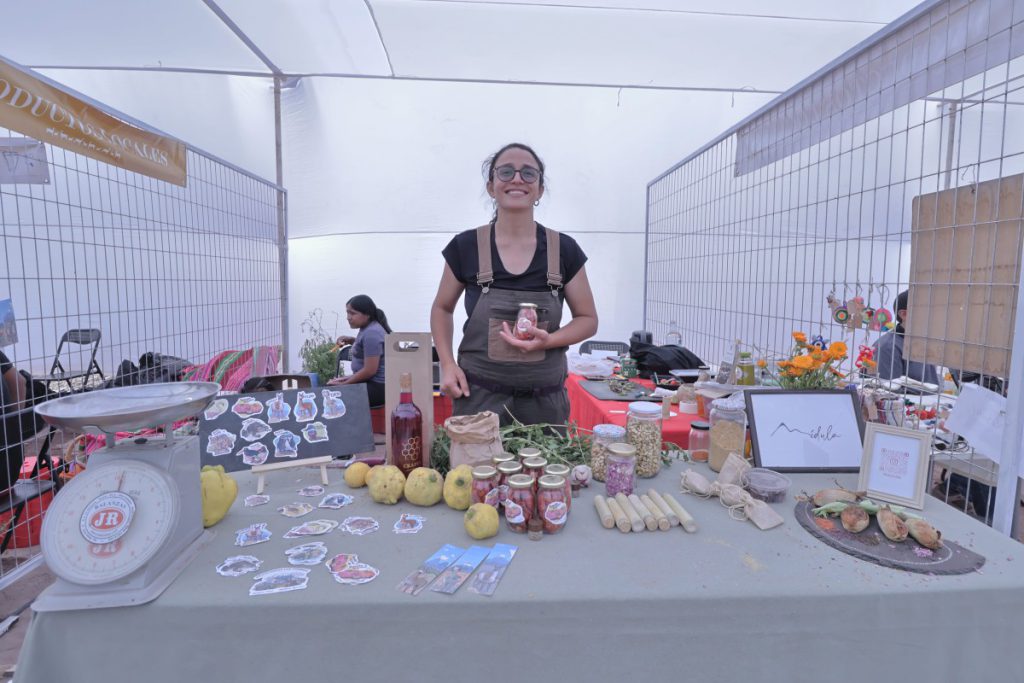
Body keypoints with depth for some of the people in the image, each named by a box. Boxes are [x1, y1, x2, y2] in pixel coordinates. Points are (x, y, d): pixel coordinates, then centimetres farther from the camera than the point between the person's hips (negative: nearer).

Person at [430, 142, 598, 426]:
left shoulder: (564, 249, -2)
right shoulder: (465, 246, -3)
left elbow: (588, 319, 6)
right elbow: (442, 309, 11)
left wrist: (548, 340, -14)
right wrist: (447, 364, -4)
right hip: (477, 398, 0)